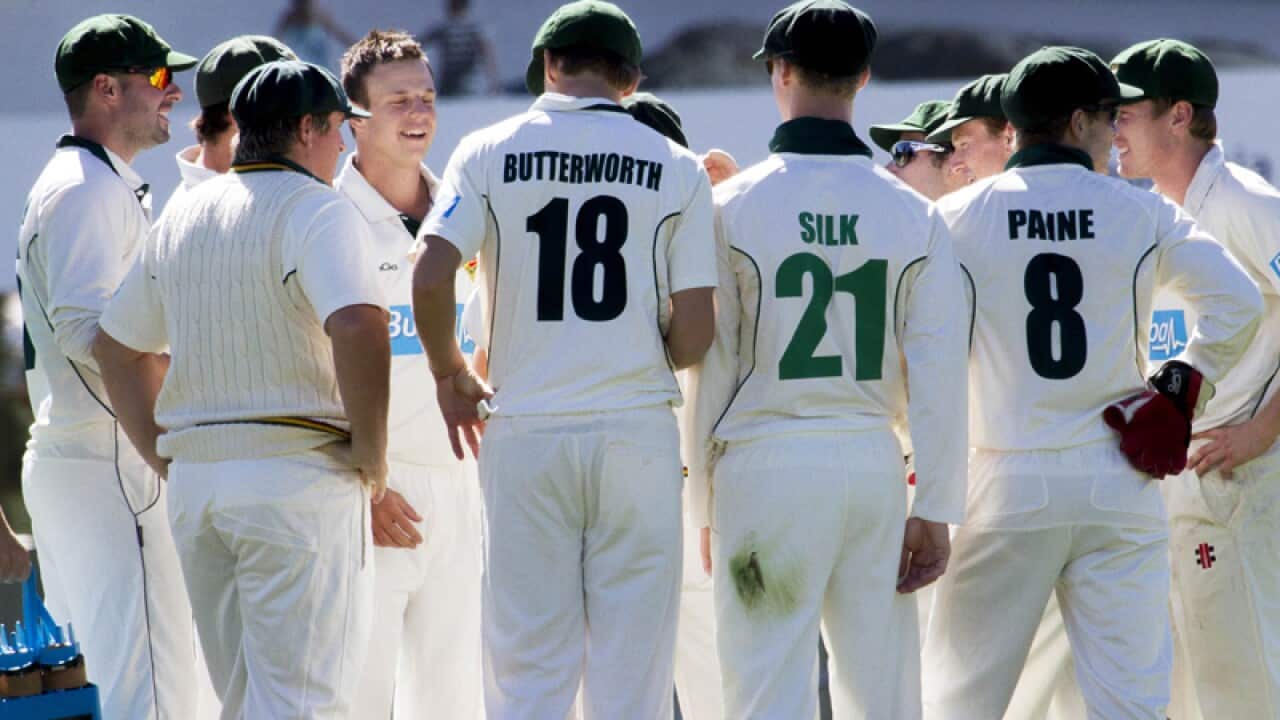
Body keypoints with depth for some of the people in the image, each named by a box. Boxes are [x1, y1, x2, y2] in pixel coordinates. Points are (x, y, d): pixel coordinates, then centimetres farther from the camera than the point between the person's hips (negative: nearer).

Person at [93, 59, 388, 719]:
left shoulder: (182, 215, 16)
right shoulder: (316, 210, -8)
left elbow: (115, 347, 23)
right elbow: (359, 328, -26)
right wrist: (371, 461, -15)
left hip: (194, 485, 7)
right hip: (299, 472, -7)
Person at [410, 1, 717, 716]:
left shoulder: (490, 152, 3)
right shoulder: (676, 167, 2)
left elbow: (431, 278, -9)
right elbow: (694, 334, -3)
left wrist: (452, 376, 7)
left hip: (526, 432, 0)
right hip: (638, 432, 0)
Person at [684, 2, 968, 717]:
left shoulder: (735, 205, -3)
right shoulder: (913, 213, 3)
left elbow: (711, 363, -1)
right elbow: (940, 372, 1)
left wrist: (707, 505, 7)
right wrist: (935, 512, 6)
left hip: (765, 463, -2)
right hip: (872, 464, 3)